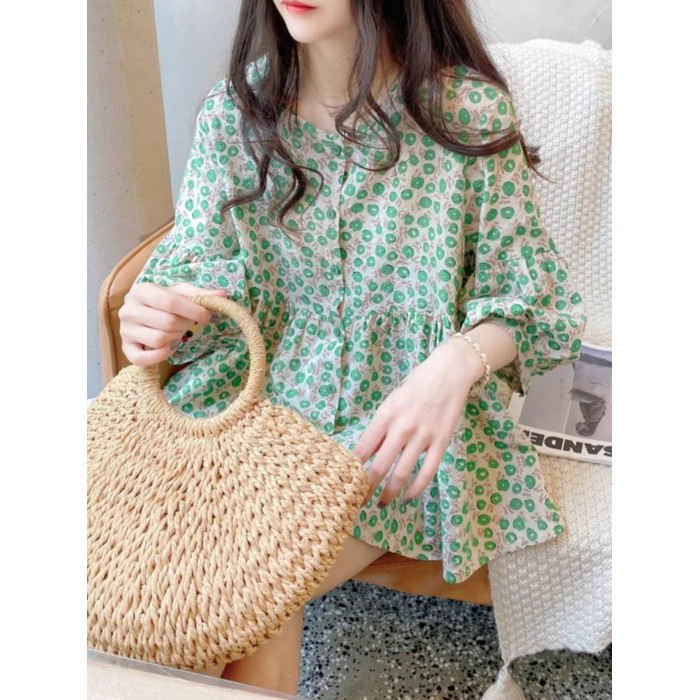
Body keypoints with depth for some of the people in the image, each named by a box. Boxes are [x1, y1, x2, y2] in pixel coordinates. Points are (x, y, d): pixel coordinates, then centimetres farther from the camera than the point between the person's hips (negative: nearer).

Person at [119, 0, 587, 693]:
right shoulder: (233, 109, 0)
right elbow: (201, 266, 5)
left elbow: (525, 296, -5)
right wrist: (165, 319, -20)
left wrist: (458, 362, -26)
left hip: (406, 421, -3)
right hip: (258, 395, 3)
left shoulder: (470, 111, -10)